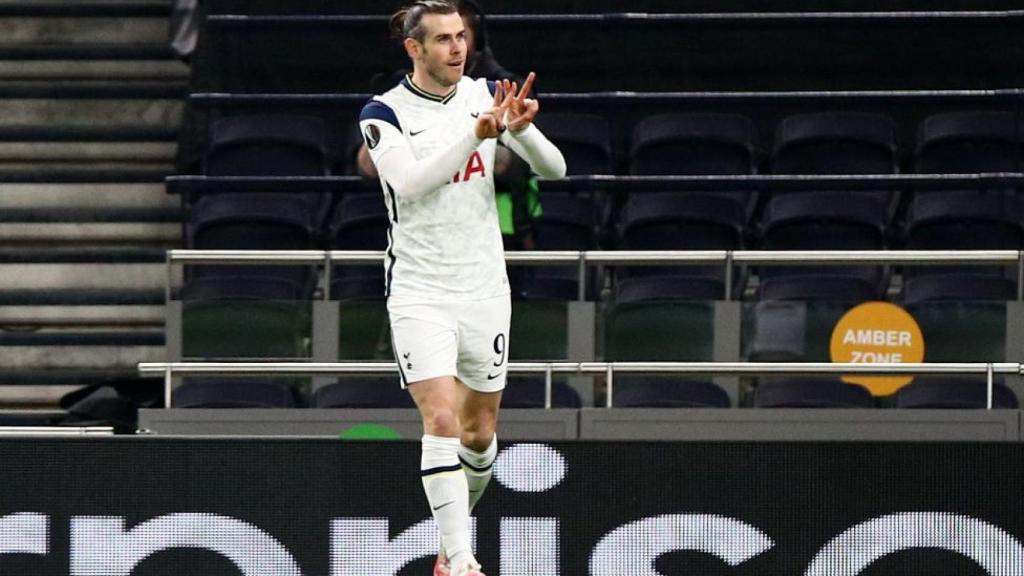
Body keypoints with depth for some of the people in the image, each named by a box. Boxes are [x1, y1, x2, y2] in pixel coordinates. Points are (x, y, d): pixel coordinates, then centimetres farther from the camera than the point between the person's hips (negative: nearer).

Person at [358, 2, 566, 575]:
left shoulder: (486, 95, 1)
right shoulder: (385, 113, -8)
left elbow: (554, 168, -2)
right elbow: (409, 183, -25)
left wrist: (521, 129, -23)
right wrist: (476, 134, -34)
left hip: (485, 286, 4)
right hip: (419, 289, -4)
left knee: (480, 430, 12)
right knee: (442, 421, -17)